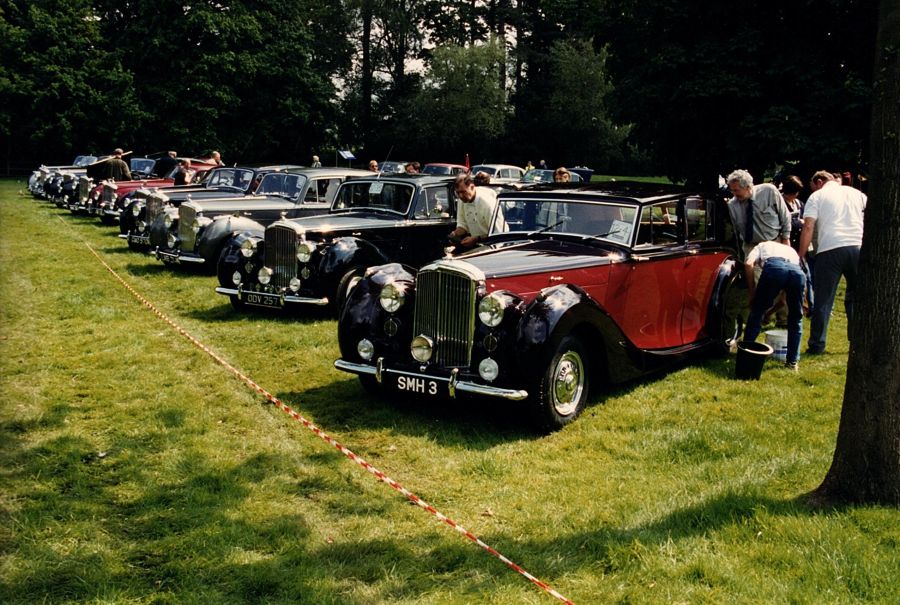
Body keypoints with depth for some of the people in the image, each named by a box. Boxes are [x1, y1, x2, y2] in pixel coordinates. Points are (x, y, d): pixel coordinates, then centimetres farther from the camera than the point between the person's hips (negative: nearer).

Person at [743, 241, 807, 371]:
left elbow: (748, 264, 12)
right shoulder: (792, 251, 45)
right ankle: (793, 361, 24)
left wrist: (751, 291, 21)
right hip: (798, 271, 3)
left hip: (773, 267, -3)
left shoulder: (762, 246, 37)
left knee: (757, 312, 16)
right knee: (796, 318, 23)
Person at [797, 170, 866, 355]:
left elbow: (808, 227, -5)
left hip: (830, 249, -4)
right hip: (858, 247, 4)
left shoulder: (816, 197, 6)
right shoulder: (856, 193, 19)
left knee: (823, 300, 2)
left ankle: (817, 345, 2)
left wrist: (800, 256, -3)